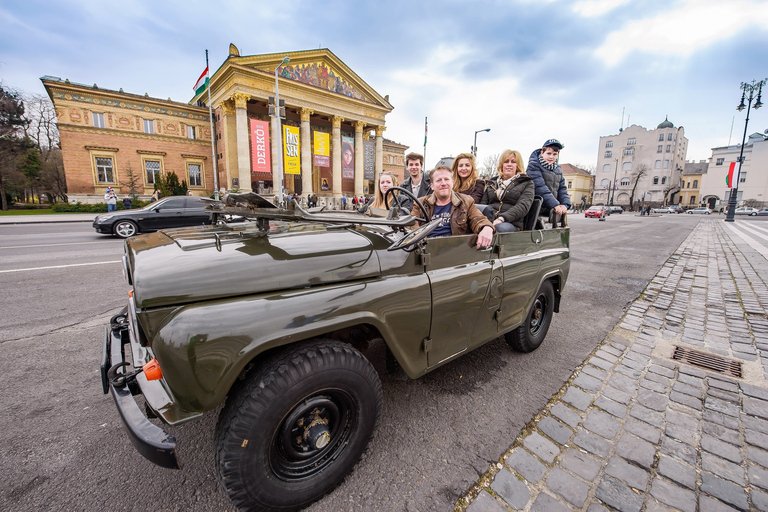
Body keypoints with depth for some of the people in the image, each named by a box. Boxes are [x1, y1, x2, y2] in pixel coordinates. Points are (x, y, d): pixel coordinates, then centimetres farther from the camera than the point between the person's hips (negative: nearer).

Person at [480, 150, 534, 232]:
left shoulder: (527, 183, 18)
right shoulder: (492, 183, 29)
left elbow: (523, 206, -1)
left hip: (511, 224, -2)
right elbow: (483, 204, 16)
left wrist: (501, 218, -19)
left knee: (503, 227, -41)